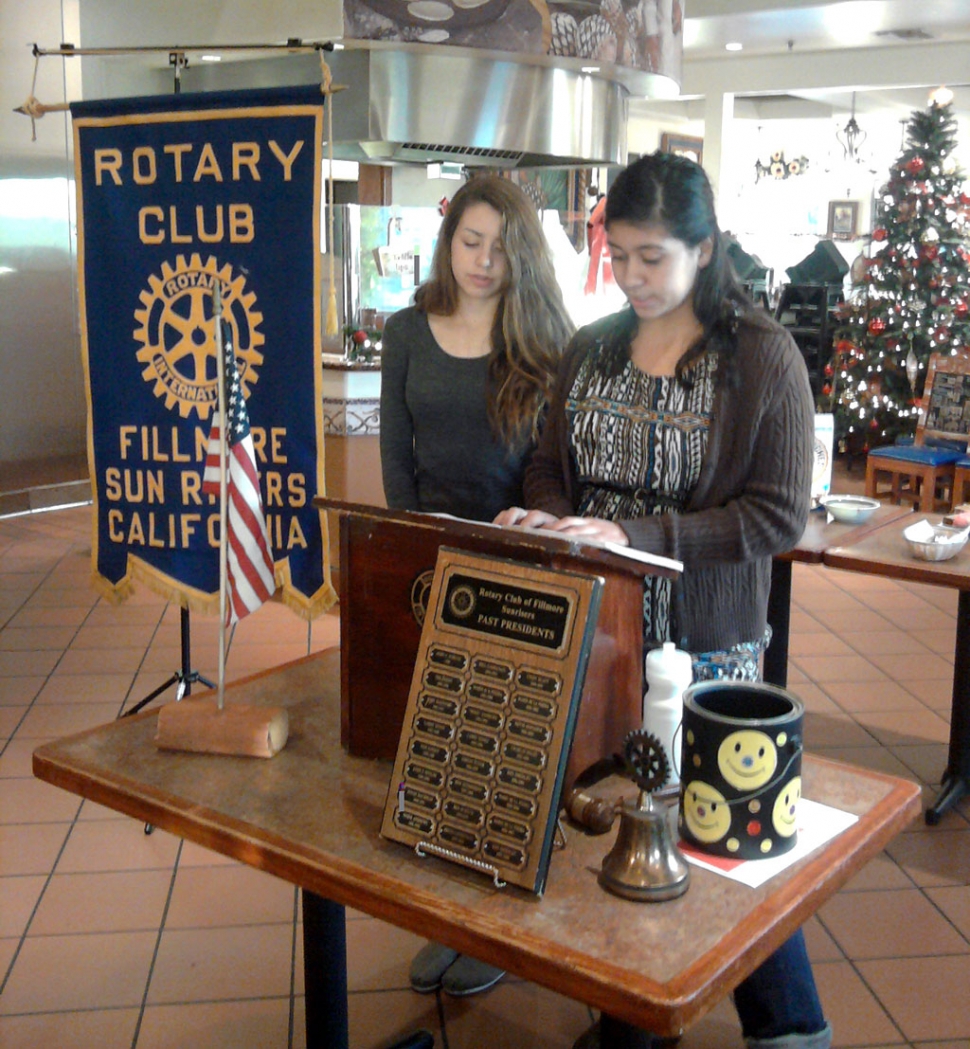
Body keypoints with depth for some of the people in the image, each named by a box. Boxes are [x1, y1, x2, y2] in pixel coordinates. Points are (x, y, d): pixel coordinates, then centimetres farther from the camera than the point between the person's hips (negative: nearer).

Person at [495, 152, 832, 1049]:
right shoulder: (591, 350, 8)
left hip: (706, 641, -5)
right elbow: (552, 464, 16)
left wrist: (634, 534, -21)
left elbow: (779, 515, -13)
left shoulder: (762, 355, -8)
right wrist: (542, 516, -8)